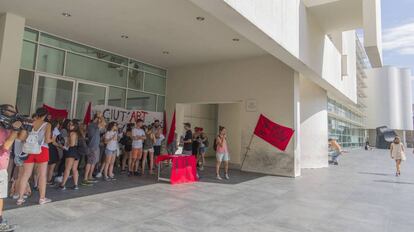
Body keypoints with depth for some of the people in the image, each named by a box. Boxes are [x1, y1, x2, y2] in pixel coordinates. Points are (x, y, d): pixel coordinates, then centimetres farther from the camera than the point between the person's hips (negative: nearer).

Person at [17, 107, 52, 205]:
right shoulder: (47, 125, -4)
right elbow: (47, 140, -10)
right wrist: (52, 139, 10)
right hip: (41, 150, -3)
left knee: (26, 175, 11)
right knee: (42, 175, 7)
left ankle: (20, 198, 16)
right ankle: (42, 198, 13)